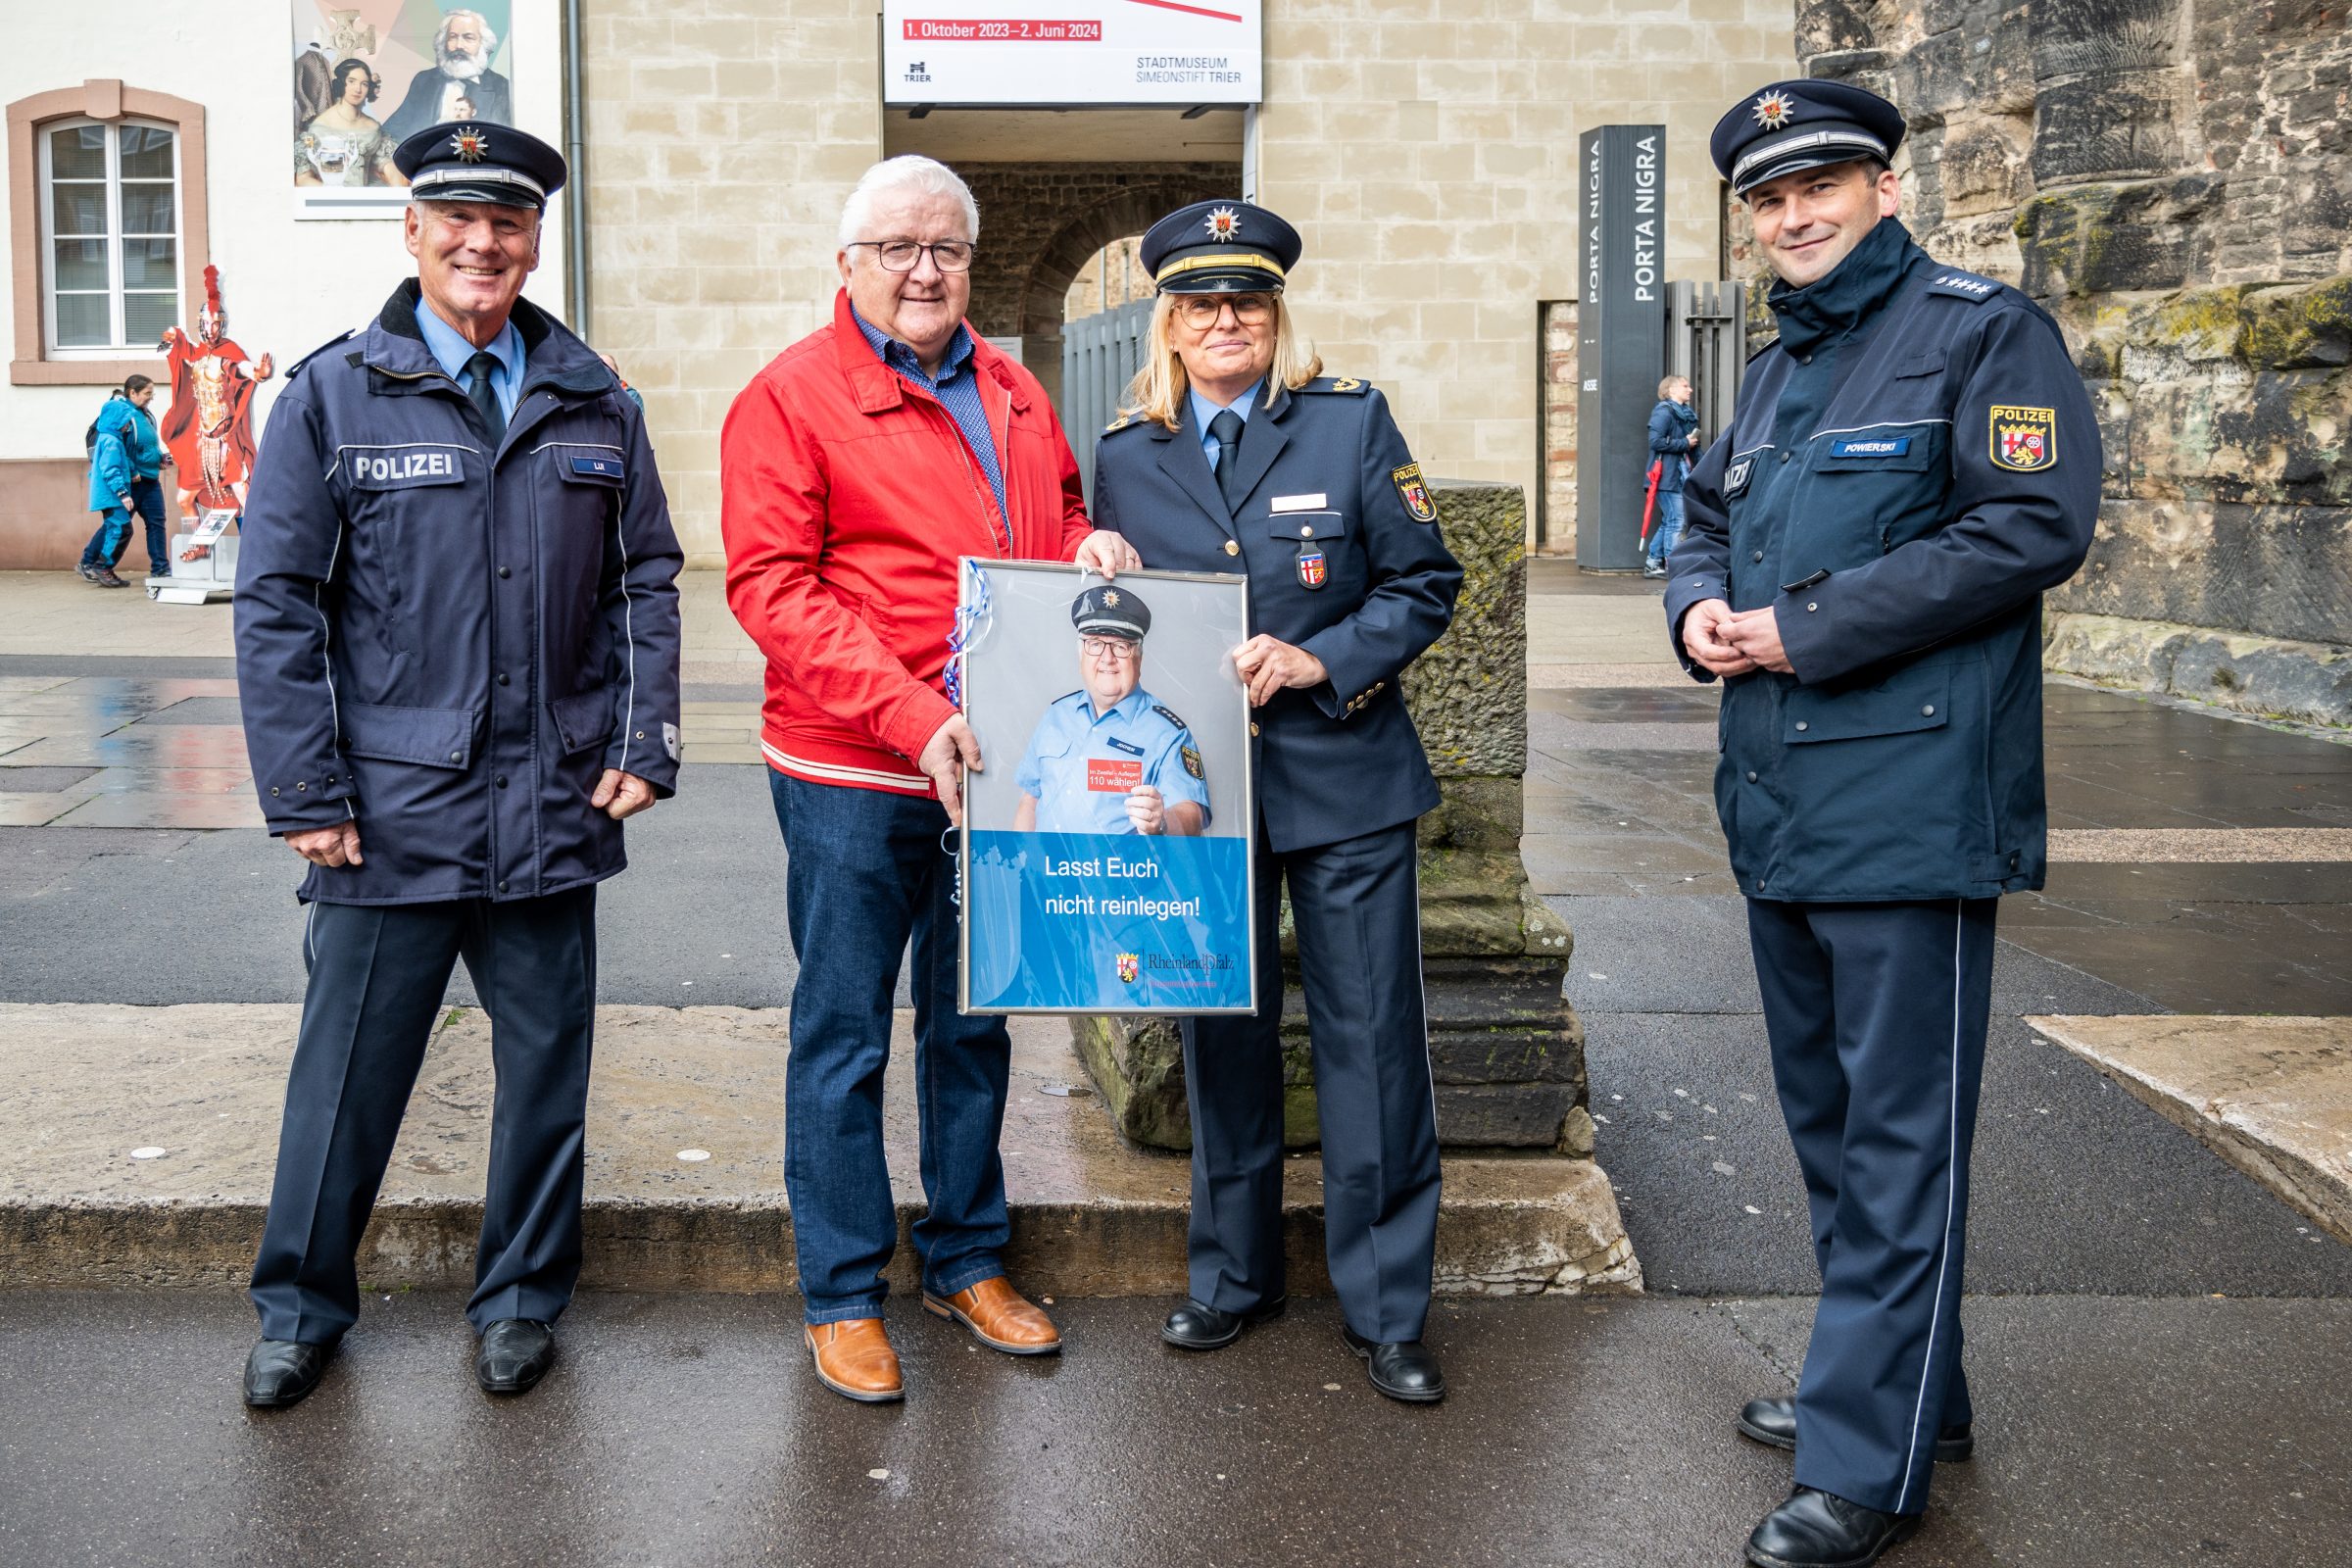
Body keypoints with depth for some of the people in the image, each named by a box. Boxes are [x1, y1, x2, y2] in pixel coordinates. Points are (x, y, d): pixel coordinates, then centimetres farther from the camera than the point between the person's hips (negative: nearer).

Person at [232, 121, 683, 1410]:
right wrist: (304, 792, -7)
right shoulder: (332, 396, 0)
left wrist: (643, 744, 1)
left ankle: (521, 1298, 29)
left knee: (546, 1065, 12)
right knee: (347, 1068, 9)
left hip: (551, 811, 2)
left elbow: (646, 583, 11)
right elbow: (277, 604, -2)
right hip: (387, 812, -2)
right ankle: (301, 1305, 28)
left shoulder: (594, 406, 7)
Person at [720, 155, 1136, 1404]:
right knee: (843, 1036, 4)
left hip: (992, 772, 6)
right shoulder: (790, 396, -6)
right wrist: (913, 718, -23)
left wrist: (1091, 546, 0)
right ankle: (841, 1298, 18)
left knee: (974, 1023, 16)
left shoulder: (1013, 394, 13)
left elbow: (1057, 519, 27)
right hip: (849, 781, -6)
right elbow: (771, 589, -14)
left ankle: (967, 1262, 31)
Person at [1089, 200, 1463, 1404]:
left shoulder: (1352, 422, 0)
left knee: (1372, 1042, 0)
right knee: (1221, 1040, 12)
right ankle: (1233, 1276, 30)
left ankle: (1385, 1308, 14)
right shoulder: (1124, 458, 6)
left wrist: (1324, 658, -15)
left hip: (1346, 779, -2)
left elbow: (1426, 581, -1)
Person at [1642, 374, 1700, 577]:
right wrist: (1685, 443, -14)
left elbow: (1693, 446, 24)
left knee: (1668, 521, 12)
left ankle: (1652, 564, 20)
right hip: (1667, 476, -9)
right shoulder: (1664, 412, -10)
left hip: (1681, 475, 9)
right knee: (1675, 521, -8)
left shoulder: (1687, 413, 17)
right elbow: (1656, 442, -20)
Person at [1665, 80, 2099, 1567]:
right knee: (1828, 1113, 17)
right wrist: (1701, 605, 2)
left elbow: (2035, 525, -17)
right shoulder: (1776, 372, 20)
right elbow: (1710, 524, 27)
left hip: (1912, 801, -9)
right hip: (1781, 805, 9)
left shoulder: (1985, 331, -5)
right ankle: (1906, 1386, 33)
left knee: (1898, 1136, -3)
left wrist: (1810, 630, -17)